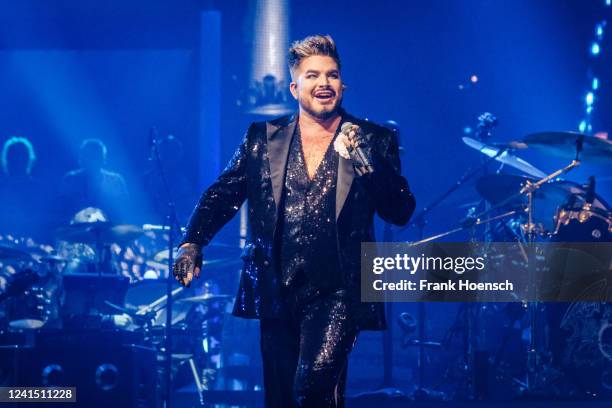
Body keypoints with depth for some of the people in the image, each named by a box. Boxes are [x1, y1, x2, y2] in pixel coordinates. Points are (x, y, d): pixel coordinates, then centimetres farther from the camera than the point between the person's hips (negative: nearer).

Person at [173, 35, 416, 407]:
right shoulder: (262, 138, 9)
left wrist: (365, 162, -17)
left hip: (336, 294, -3)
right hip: (276, 292, 3)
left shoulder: (374, 140, 3)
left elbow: (401, 212, -2)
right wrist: (192, 244, -10)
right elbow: (222, 195, 6)